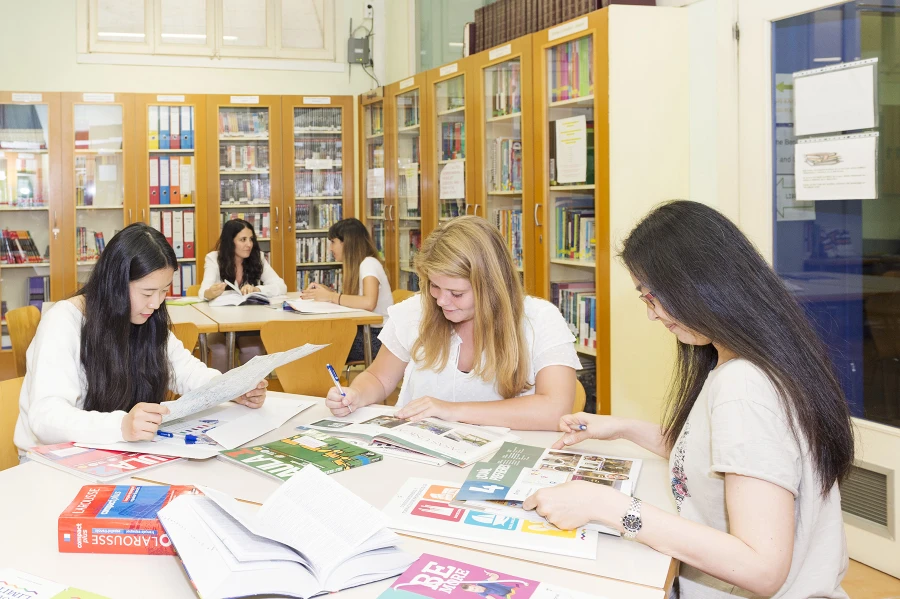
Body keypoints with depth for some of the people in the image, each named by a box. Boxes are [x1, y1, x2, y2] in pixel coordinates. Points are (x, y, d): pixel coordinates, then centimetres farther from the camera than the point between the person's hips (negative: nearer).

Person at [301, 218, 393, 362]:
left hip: (379, 335, -7)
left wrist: (330, 297, -24)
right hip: (366, 330, 7)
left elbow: (368, 302, -31)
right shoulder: (358, 265, 13)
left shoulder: (369, 263, -15)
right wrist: (327, 291, -3)